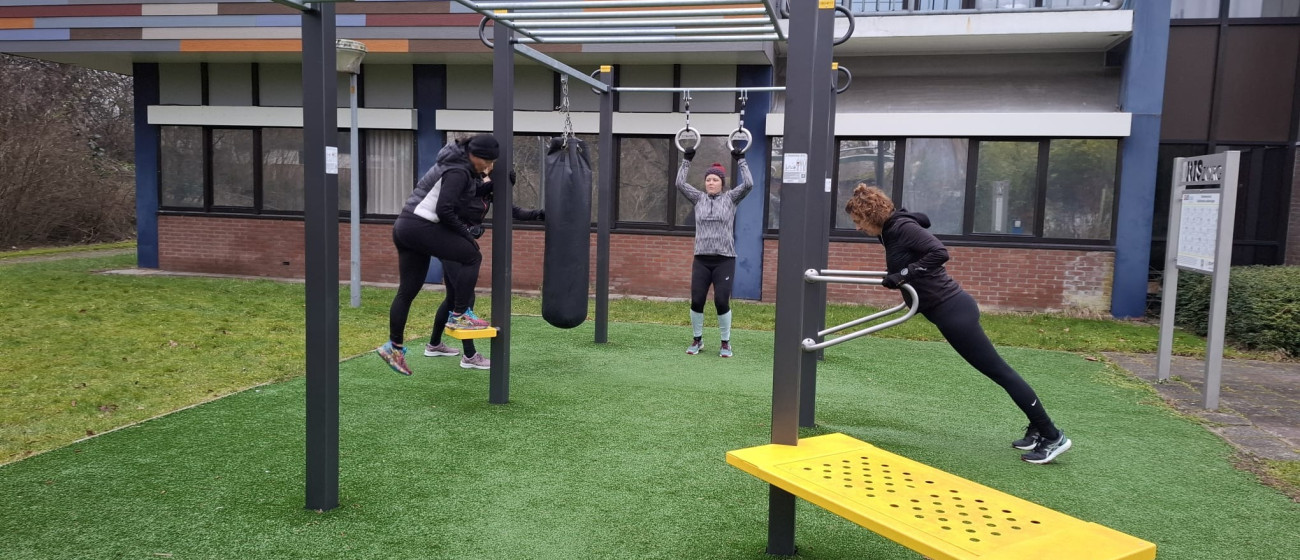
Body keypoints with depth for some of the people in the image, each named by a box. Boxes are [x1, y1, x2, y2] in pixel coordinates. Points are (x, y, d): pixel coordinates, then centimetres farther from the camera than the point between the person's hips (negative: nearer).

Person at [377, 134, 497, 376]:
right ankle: (459, 315, -6)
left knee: (408, 291, 13)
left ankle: (394, 346, 19)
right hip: (420, 226, -10)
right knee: (472, 255, -10)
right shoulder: (458, 172, -13)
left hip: (405, 227, 10)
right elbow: (444, 210, -22)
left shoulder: (457, 164, 17)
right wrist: (465, 232, -10)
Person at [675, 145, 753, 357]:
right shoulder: (699, 198, 9)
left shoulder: (731, 198, 3)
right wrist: (686, 161, 4)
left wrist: (740, 161, -4)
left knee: (722, 302, -8)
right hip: (701, 259, 2)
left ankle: (725, 343, 8)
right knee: (696, 301, -1)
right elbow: (680, 183, 3)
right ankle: (697, 340, 18)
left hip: (724, 260, -2)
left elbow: (748, 184, -10)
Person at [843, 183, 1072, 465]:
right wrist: (895, 276, 11)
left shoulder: (903, 227, -15)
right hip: (946, 309, 10)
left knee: (998, 370, -4)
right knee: (997, 370, 15)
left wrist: (904, 273, -24)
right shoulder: (891, 231, 13)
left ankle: (1052, 436, 4)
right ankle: (1038, 430, 24)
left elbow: (940, 253, -26)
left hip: (952, 309, -10)